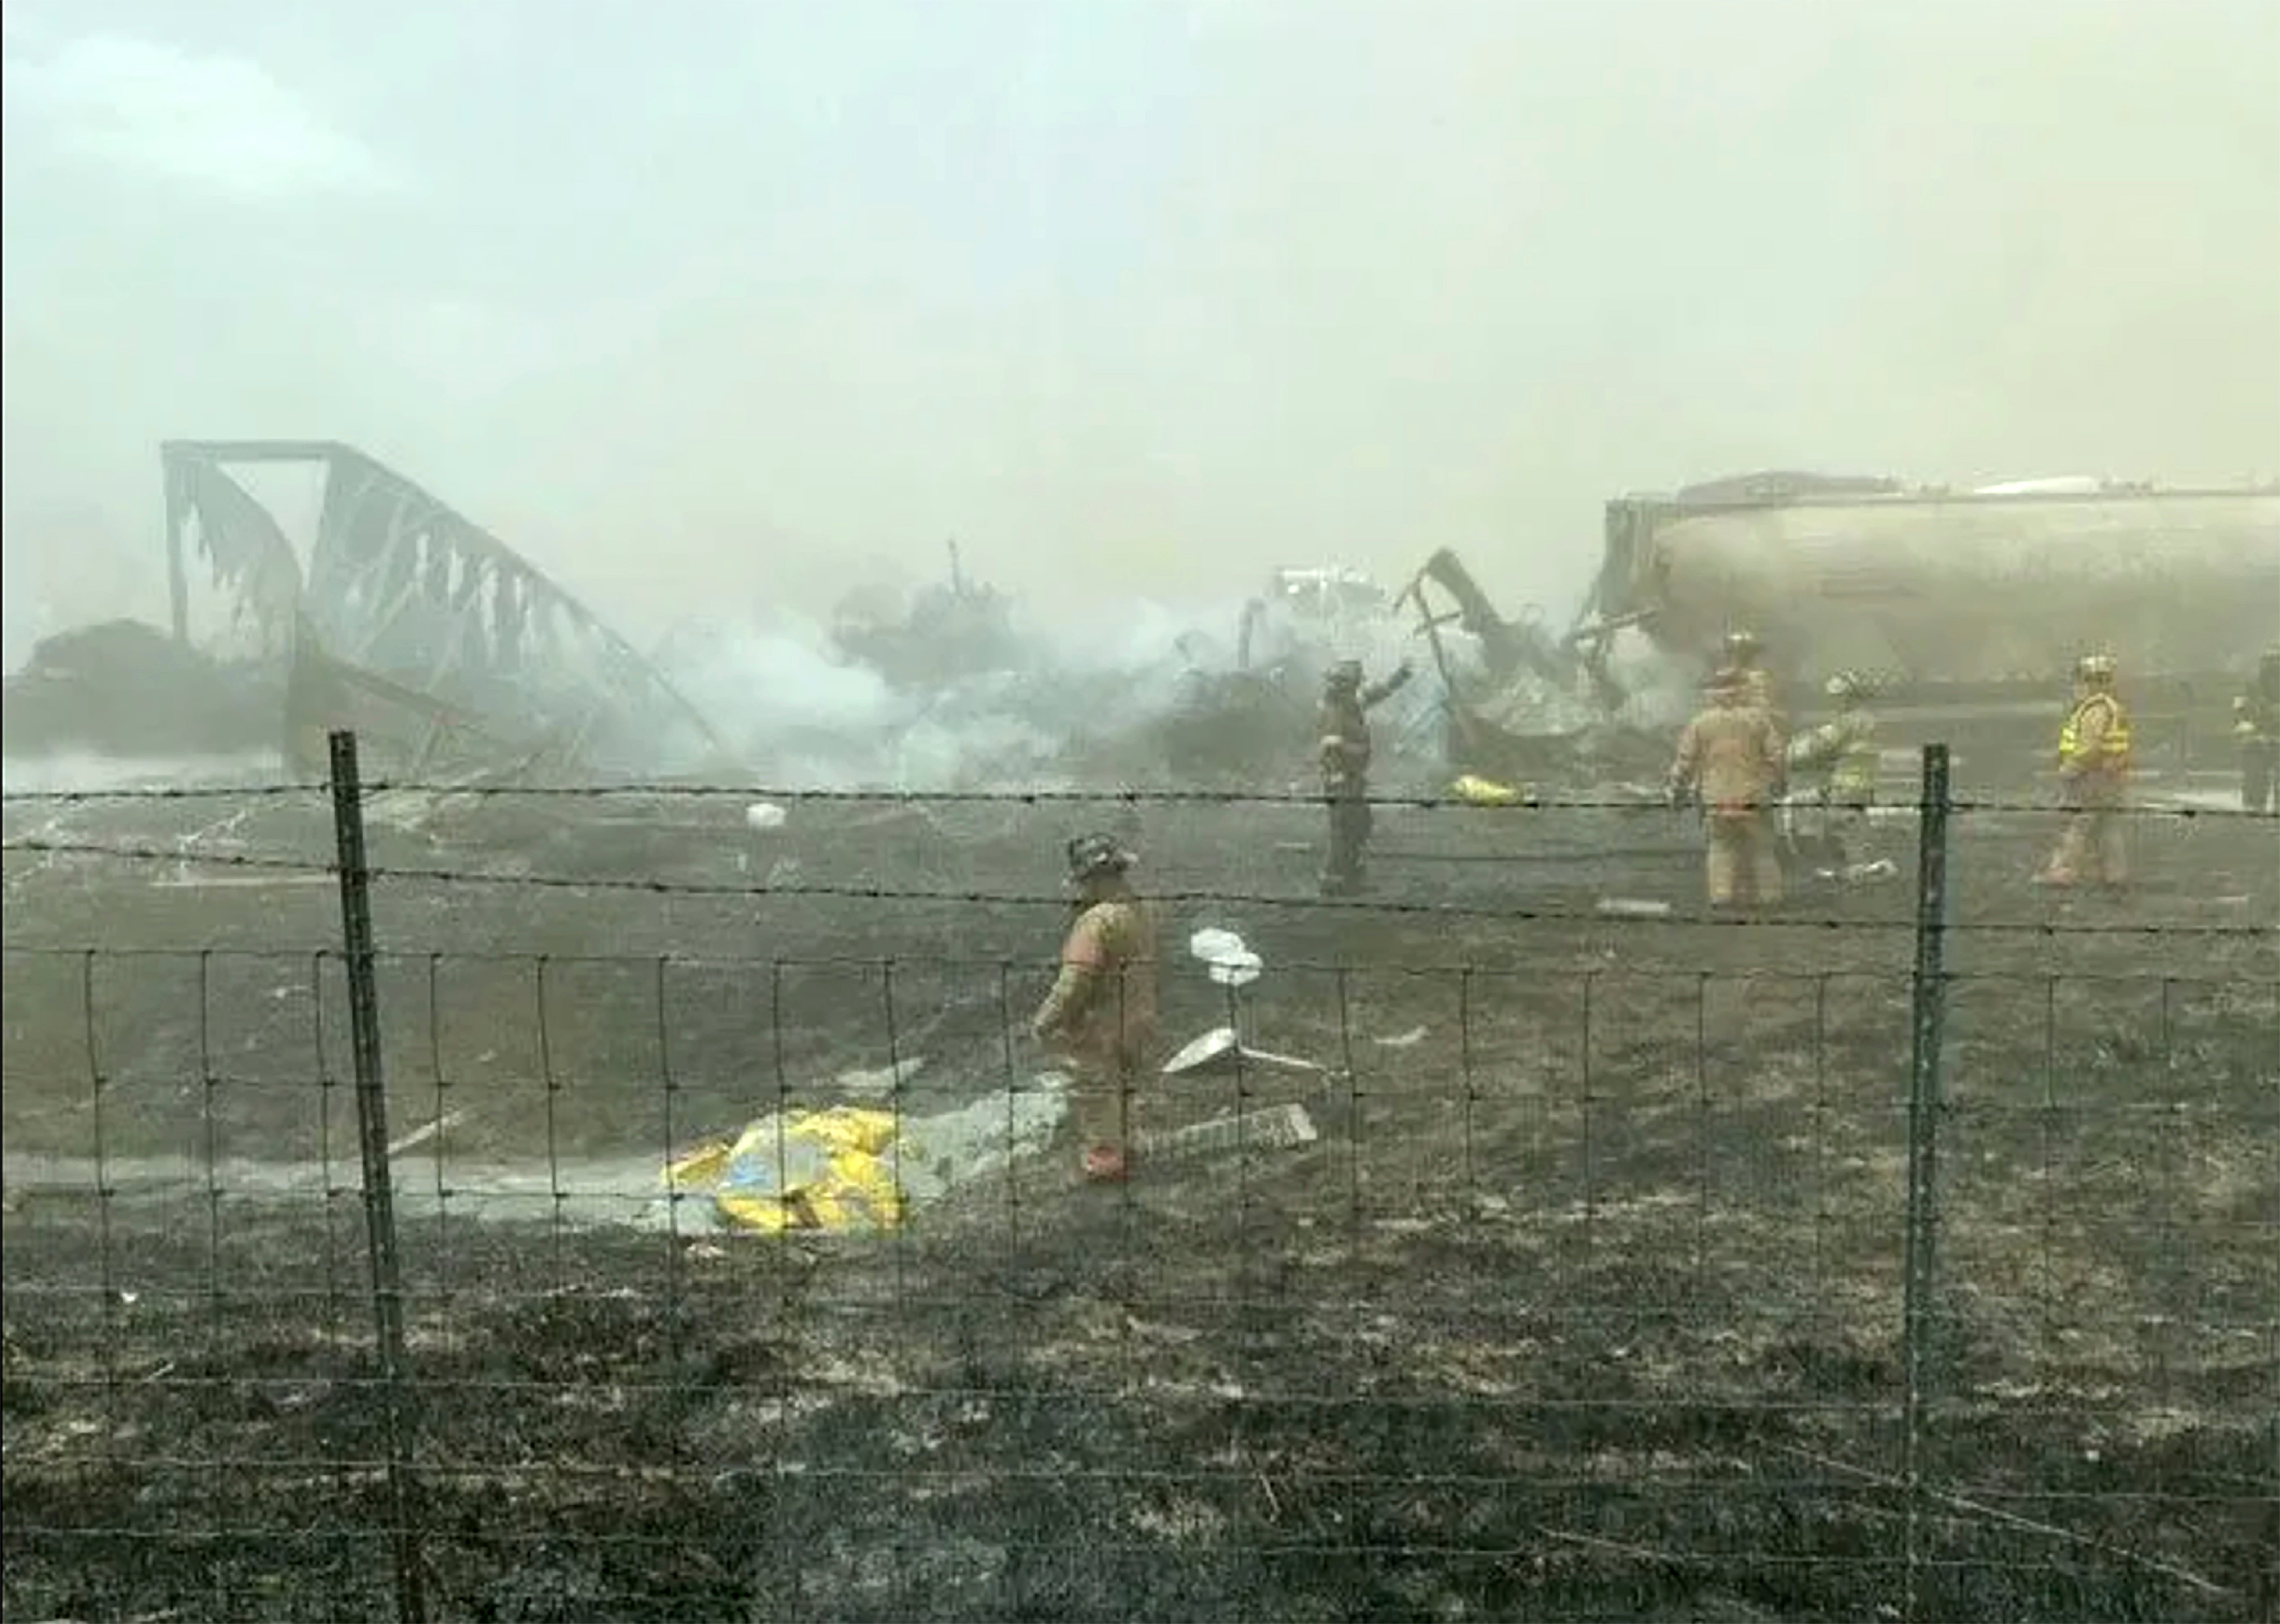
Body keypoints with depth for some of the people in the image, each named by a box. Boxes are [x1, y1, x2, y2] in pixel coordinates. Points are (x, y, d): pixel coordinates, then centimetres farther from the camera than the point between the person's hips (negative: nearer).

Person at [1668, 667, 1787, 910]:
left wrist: (1678, 791, 15)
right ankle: (1768, 895, 13)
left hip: (1716, 801, 1)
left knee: (1721, 848, 9)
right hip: (1752, 798, 0)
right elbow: (1776, 756, 2)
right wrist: (1774, 783, 17)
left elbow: (1685, 763, 3)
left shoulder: (1700, 724, 1)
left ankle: (1721, 894, 1)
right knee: (1761, 849, 10)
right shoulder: (1758, 719, 1)